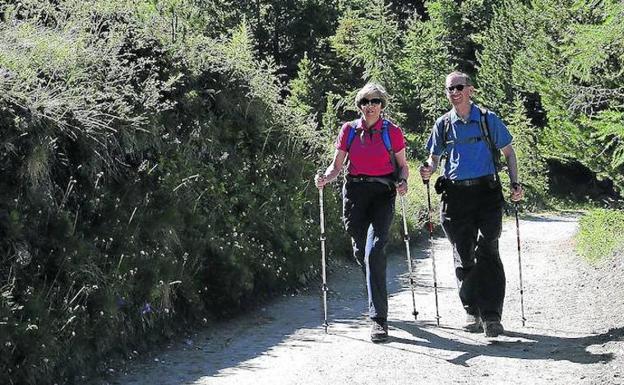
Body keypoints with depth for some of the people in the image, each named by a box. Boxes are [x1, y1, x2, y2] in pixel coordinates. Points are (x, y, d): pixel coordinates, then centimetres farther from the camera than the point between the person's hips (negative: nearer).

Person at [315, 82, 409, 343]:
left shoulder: (392, 132, 3)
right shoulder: (348, 130, 8)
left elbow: (402, 165, 10)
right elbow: (337, 164, 9)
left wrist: (402, 182, -11)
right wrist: (326, 178, -12)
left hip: (382, 193, -3)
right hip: (355, 191, 3)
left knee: (374, 250, -18)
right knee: (360, 251, 9)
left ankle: (378, 318, -18)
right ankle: (377, 299, 39)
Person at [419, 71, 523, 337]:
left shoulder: (488, 120, 6)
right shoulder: (443, 125, 12)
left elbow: (508, 153, 12)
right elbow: (435, 157, 20)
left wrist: (515, 183, -1)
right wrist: (429, 169, -4)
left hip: (487, 193, -2)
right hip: (455, 195, 2)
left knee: (487, 252, -12)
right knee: (463, 256, 3)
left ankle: (491, 315, -12)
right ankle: (472, 312, 14)